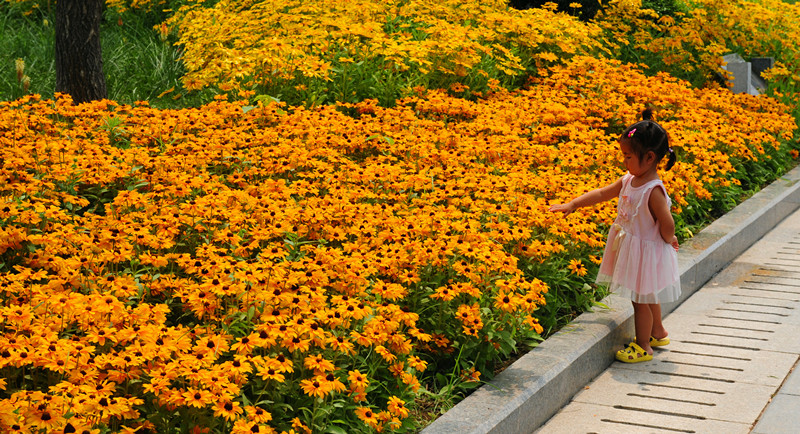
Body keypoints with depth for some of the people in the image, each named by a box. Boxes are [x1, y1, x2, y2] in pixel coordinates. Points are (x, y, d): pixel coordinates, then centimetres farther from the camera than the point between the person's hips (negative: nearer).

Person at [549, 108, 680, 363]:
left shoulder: (653, 190, -27)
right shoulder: (629, 180, 0)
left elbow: (667, 224, -25)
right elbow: (601, 194, 8)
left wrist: (667, 241, -6)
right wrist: (572, 205, 4)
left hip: (646, 251, -8)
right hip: (630, 247, 8)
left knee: (641, 299, 4)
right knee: (647, 297, 23)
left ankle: (643, 347, 19)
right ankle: (658, 333, 42)